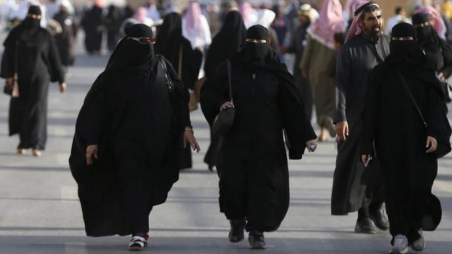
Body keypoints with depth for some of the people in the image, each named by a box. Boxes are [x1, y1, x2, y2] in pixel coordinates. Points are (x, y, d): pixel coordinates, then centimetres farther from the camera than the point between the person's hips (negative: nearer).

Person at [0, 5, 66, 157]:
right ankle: (23, 142, 25)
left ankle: (37, 145, -16)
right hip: (20, 77, 2)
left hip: (39, 76, -1)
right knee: (21, 110, 7)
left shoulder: (45, 35, 0)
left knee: (38, 109, -12)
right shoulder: (17, 33, 0)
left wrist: (61, 79, 3)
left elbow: (54, 57, 3)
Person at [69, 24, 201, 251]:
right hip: (127, 139, -4)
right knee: (134, 181, -15)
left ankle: (134, 224, 30)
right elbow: (95, 105, -3)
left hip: (156, 140, 4)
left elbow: (180, 97, 8)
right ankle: (138, 233, -20)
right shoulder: (116, 74, -3)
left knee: (148, 184, 12)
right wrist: (92, 140, -7)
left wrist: (186, 127, -1)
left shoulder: (162, 66, 5)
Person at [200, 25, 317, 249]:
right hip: (236, 139, 0)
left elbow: (293, 104, 1)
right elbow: (207, 91, 10)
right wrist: (220, 104, -12)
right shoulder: (231, 68, 4)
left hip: (268, 142, 0)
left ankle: (257, 231, 7)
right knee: (233, 183, -6)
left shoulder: (276, 71, 3)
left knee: (265, 185, -5)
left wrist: (306, 136, -4)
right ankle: (237, 221, 22)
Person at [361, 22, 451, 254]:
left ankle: (415, 229, 17)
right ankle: (400, 235, -3)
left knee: (419, 184, -6)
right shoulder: (380, 74, 4)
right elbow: (371, 110, 2)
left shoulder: (425, 71, 5)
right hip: (390, 140, 0)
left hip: (418, 139, 0)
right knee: (395, 186, -5)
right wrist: (366, 145, -3)